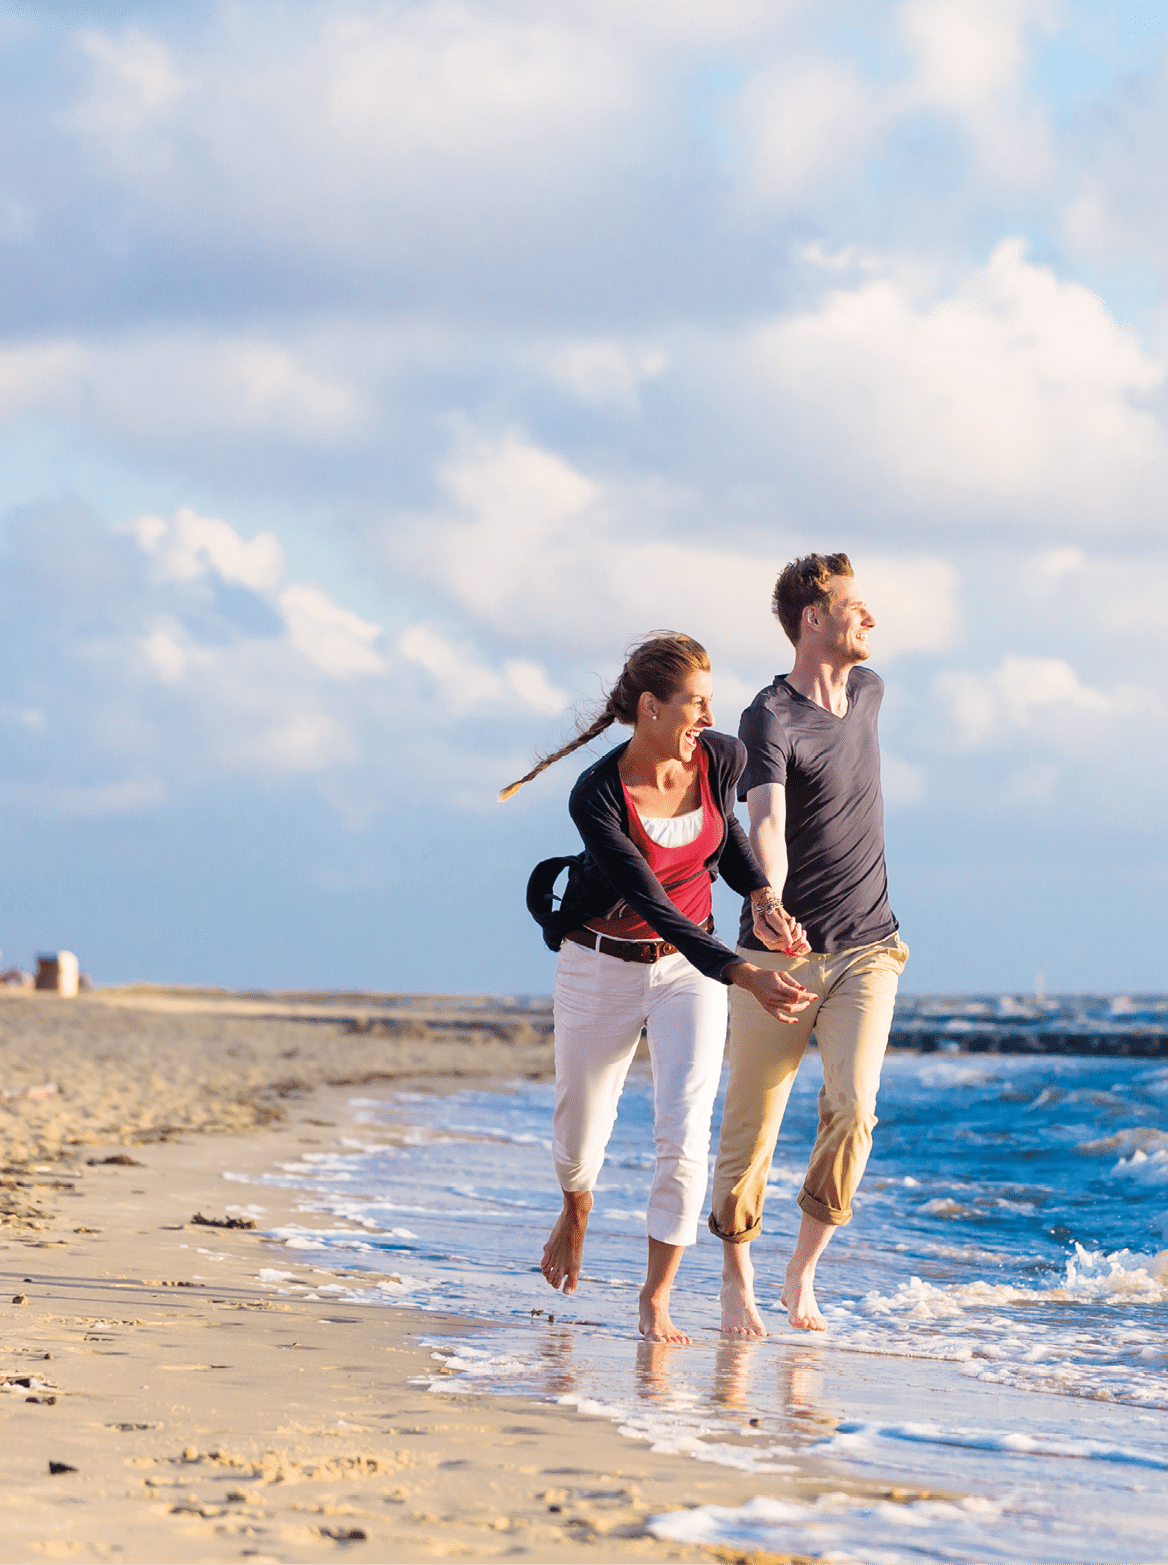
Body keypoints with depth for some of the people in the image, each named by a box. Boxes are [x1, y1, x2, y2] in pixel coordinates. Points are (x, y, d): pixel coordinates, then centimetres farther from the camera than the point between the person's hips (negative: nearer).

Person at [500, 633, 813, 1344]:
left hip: (689, 966, 2)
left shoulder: (723, 758, -13)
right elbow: (654, 905, -31)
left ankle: (657, 1298, -3)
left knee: (684, 1131, -15)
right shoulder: (596, 798, -26)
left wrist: (762, 894, -4)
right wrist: (746, 975, -40)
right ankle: (577, 1210, 51)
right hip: (602, 966, -2)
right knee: (581, 1133, 14)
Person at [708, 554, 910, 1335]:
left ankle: (804, 1271, 2)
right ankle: (737, 1278, 23)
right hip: (780, 952, -4)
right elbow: (766, 823, -32)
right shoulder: (769, 719, -14)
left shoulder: (868, 690, 8)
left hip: (868, 949, 4)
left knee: (852, 1108, -14)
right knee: (752, 1125, 3)